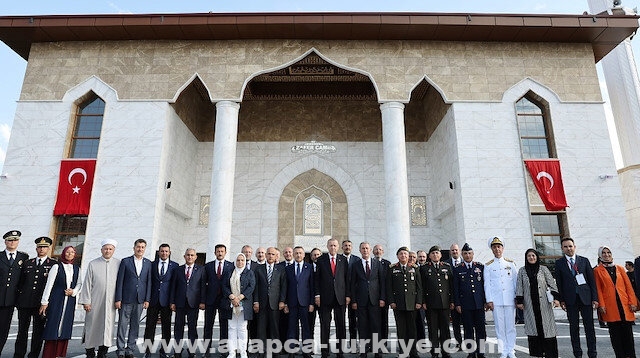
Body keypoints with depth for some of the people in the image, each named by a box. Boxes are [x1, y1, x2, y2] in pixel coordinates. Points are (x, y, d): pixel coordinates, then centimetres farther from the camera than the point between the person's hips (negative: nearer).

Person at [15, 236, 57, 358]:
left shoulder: (54, 264, 3)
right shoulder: (28, 263, 14)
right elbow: (21, 282, 16)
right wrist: (18, 299, 9)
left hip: (41, 303, -3)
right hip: (24, 302, 3)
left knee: (38, 331, 3)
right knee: (22, 330, 9)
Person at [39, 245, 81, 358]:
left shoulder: (77, 269, 9)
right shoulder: (56, 267, -3)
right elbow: (49, 285, -4)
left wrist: (74, 291, -4)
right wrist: (44, 302, -6)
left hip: (70, 301, 4)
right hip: (56, 300, -4)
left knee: (66, 327, 5)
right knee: (53, 326, -3)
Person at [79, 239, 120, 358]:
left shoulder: (118, 264, 3)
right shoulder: (93, 264, 3)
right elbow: (87, 283, 2)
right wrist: (86, 301, -3)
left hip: (110, 303, 0)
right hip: (94, 302, 0)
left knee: (108, 327, 0)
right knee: (92, 326, 4)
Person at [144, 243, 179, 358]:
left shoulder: (175, 266, 2)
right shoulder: (152, 265, 7)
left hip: (166, 301, -1)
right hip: (153, 300, 1)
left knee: (166, 327, 5)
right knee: (150, 326, 5)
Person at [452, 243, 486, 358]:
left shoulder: (480, 267, 8)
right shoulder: (457, 269, 4)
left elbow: (485, 285, 9)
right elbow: (455, 288, 3)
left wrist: (486, 301, 4)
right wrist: (457, 304, -3)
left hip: (479, 303, 1)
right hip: (465, 304, -1)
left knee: (481, 328, 3)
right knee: (468, 329, 4)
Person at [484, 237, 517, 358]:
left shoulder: (510, 263, 8)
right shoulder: (488, 266, 5)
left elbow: (516, 281, 9)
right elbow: (487, 284, 3)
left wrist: (517, 297, 3)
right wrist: (489, 300, -3)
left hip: (510, 300, 1)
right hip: (496, 301, -1)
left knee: (511, 326, 4)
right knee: (500, 327, 2)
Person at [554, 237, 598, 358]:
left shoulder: (584, 260, 6)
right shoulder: (559, 263, 3)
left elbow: (592, 280, 5)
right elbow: (559, 282, 2)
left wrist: (595, 298, -1)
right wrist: (561, 299, -4)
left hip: (586, 297, 1)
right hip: (570, 299, -1)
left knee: (589, 326, 4)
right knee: (574, 327, 5)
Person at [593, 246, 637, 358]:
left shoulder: (620, 268, 13)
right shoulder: (597, 270, 4)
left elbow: (628, 286, 9)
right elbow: (598, 289, 0)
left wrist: (633, 302, 0)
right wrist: (601, 305, -8)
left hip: (625, 304, 2)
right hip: (610, 306, -2)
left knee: (628, 333, 3)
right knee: (615, 334, 2)